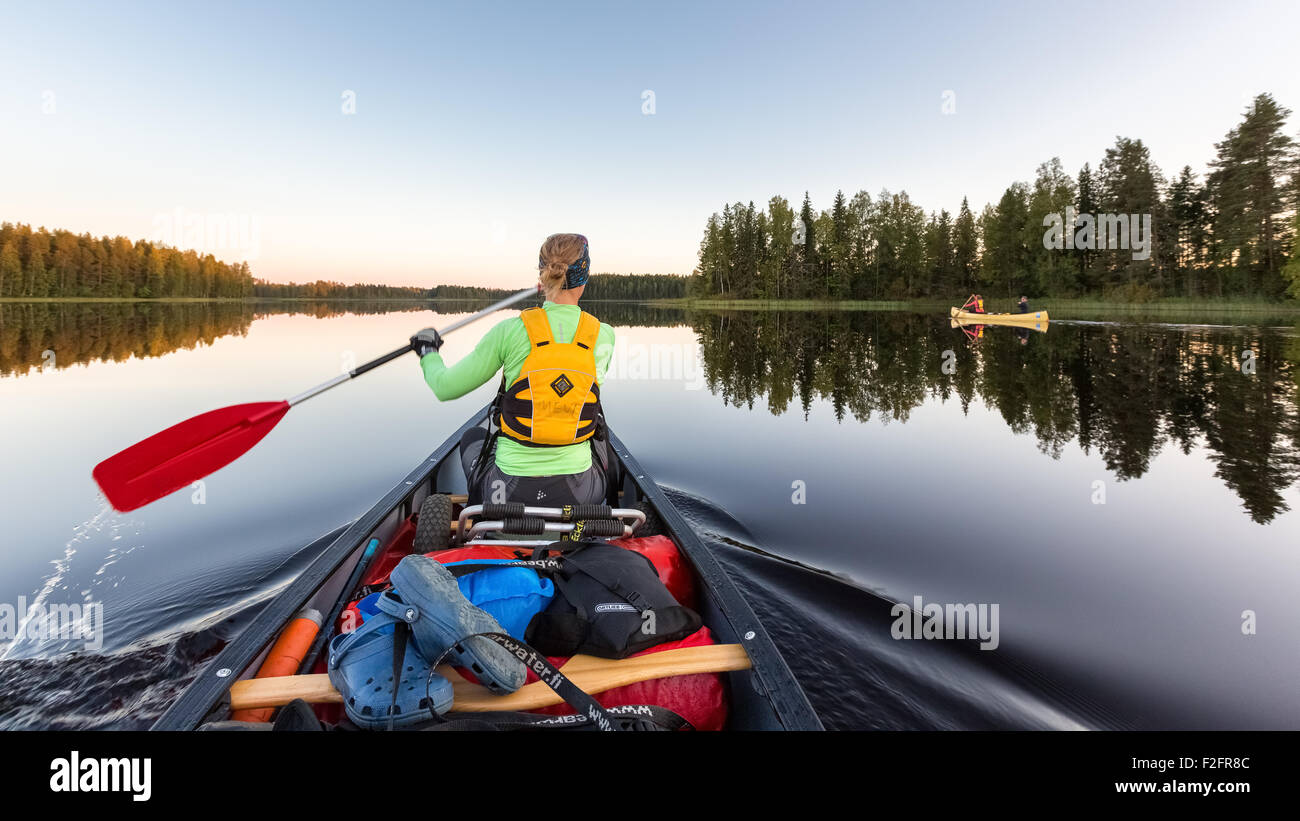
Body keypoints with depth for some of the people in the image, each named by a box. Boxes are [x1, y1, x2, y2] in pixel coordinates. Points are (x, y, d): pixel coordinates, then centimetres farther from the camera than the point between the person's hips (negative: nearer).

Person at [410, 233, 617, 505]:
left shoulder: (509, 331, -11)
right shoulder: (604, 336, -7)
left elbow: (446, 388, -3)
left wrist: (429, 352, 20)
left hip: (510, 493, -1)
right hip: (580, 495, 1)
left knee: (473, 437, 35)